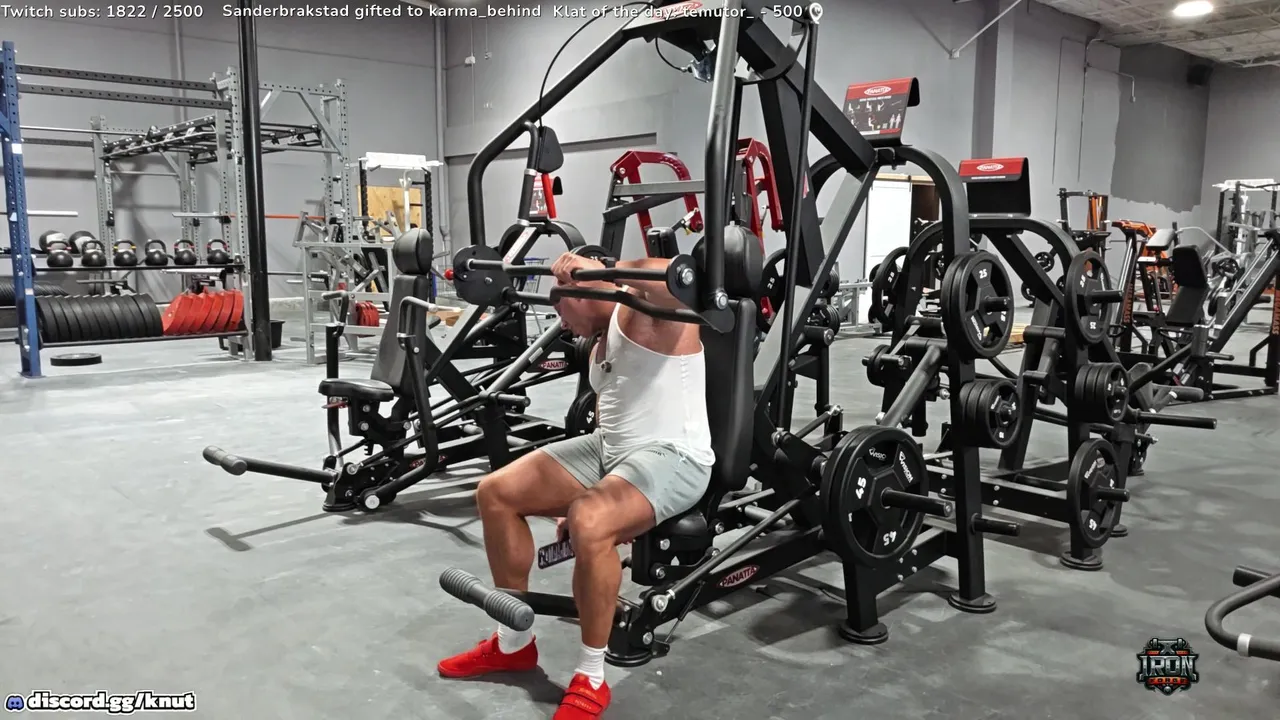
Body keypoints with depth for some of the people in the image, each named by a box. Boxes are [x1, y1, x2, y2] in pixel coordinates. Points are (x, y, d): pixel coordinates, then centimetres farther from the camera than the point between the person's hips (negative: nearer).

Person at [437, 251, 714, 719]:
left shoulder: (642, 309, -12)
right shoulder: (602, 337, 17)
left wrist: (597, 270, -41)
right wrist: (578, 494, 23)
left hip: (673, 457, -10)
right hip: (610, 450, 10)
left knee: (590, 525, -38)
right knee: (496, 493, 3)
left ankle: (591, 680, -16)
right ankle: (514, 643, 16)